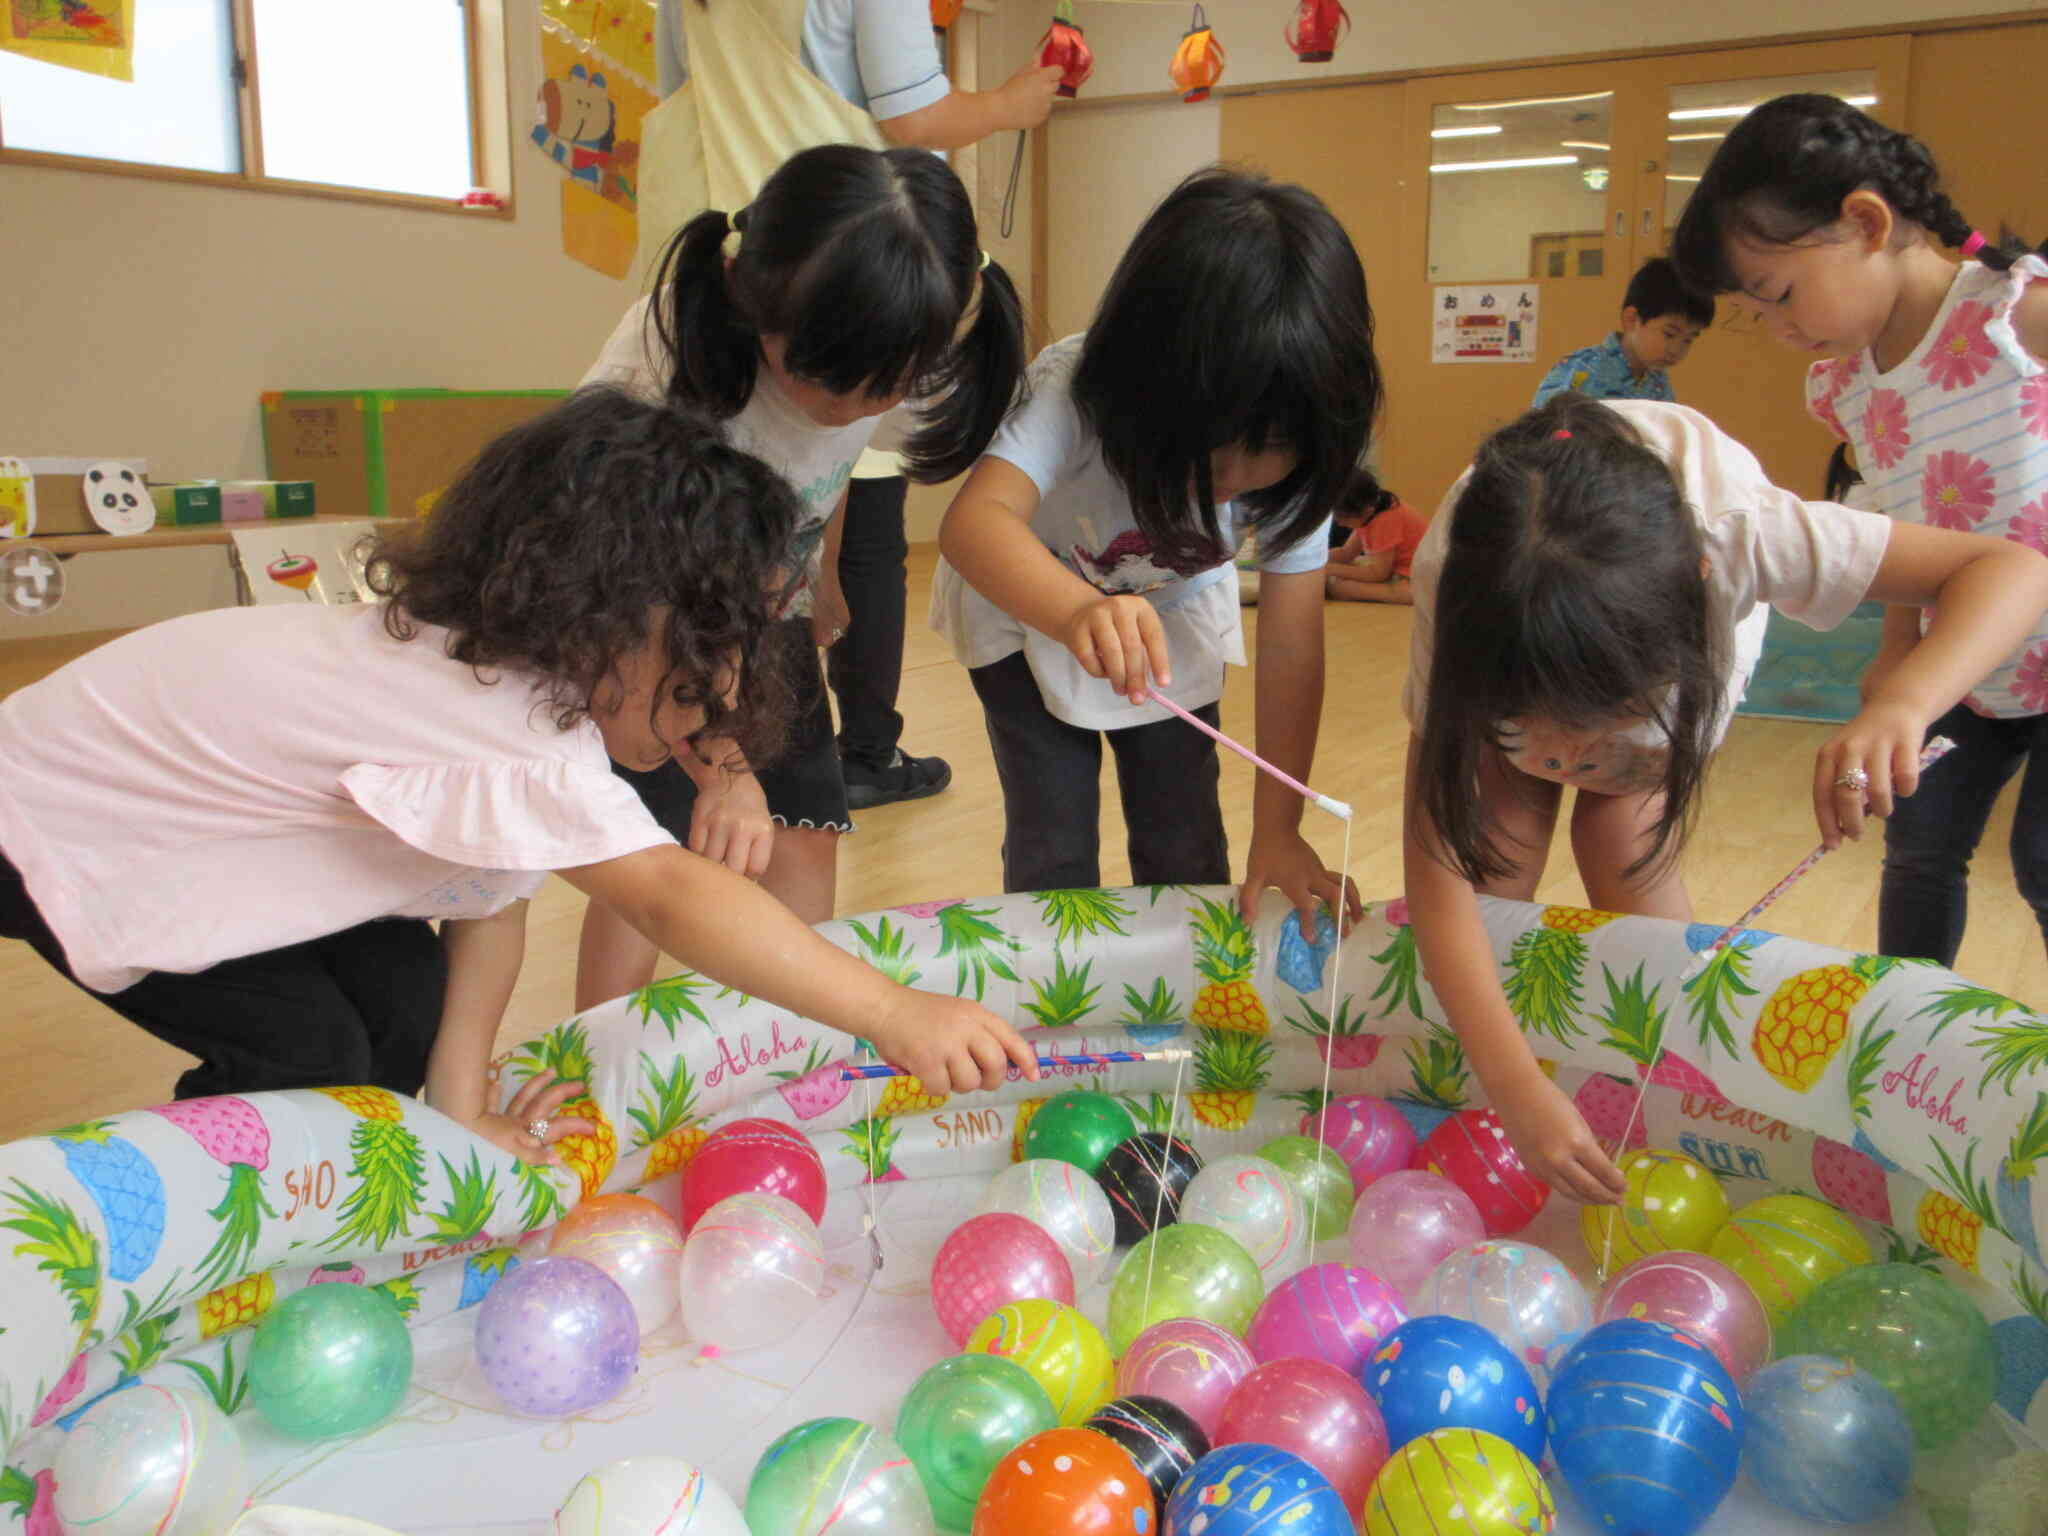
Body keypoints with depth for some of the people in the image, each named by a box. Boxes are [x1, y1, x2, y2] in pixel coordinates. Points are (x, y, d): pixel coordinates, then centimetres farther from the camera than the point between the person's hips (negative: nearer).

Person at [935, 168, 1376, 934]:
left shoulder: (1295, 457, -27)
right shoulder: (1074, 392, -37)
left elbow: (1290, 647, -23)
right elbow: (974, 518, -54)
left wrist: (1277, 832, -23)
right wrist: (1078, 611, -74)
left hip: (1173, 614, 3)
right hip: (1031, 604, -2)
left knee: (1186, 841, 1)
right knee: (1051, 847, -6)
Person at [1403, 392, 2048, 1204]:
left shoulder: (1734, 531, -45)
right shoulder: (1457, 581, -43)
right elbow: (1435, 861, -42)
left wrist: (1901, 704, -61)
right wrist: (1514, 1082, -49)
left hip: (1691, 617, 0)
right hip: (1511, 624, 0)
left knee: (1622, 837, -19)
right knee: (1492, 830, -17)